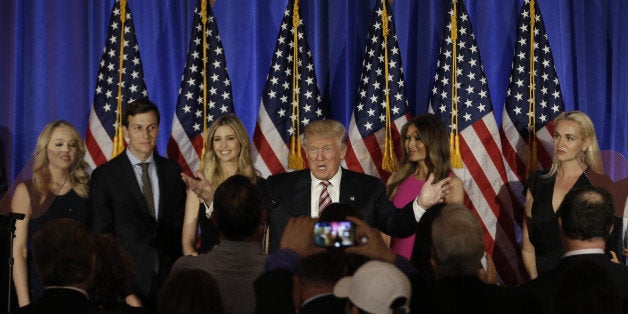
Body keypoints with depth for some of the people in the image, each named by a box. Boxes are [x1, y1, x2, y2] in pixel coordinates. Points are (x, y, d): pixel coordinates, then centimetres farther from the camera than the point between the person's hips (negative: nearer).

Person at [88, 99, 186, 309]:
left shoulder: (172, 171, 10)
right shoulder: (104, 176, 0)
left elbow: (180, 226, 11)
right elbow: (100, 234, -1)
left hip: (168, 276, 3)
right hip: (128, 282, -3)